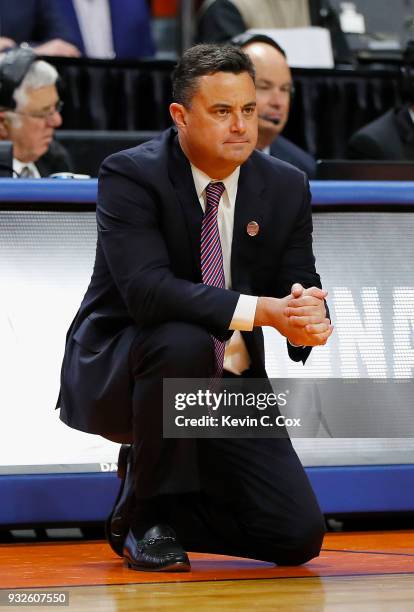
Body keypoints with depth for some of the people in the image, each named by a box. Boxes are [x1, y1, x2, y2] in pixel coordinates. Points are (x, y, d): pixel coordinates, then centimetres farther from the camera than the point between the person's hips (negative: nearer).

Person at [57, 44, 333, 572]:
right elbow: (146, 289, -29)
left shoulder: (286, 187, 0)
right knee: (182, 342, -39)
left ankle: (152, 478, 17)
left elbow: (302, 288, 0)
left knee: (298, 537, -9)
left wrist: (311, 320, -26)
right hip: (114, 376, -4)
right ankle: (145, 514, -16)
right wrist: (262, 310, -38)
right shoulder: (129, 175, -16)